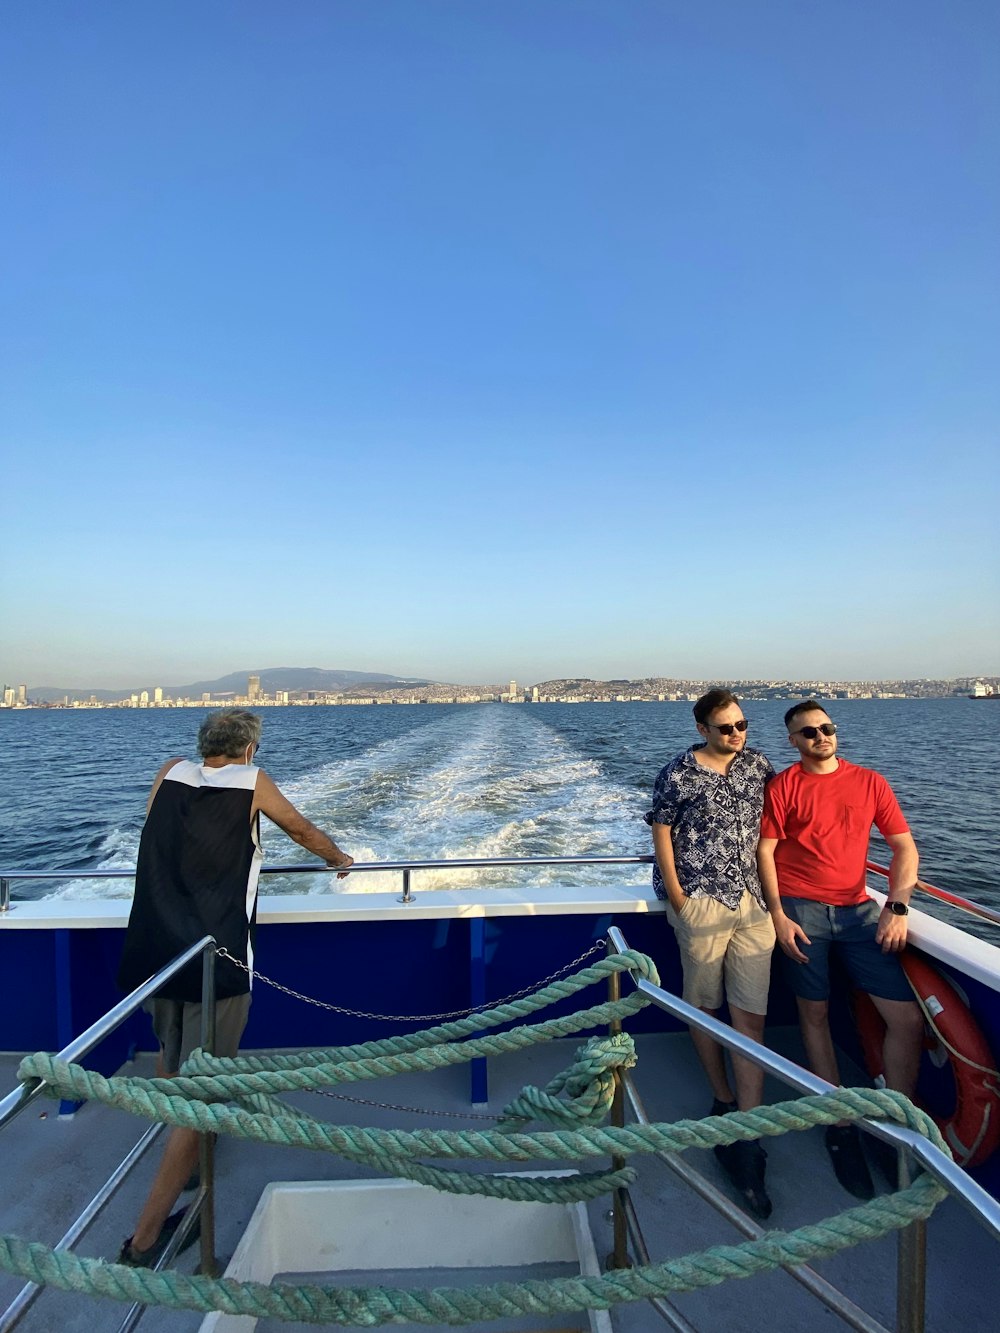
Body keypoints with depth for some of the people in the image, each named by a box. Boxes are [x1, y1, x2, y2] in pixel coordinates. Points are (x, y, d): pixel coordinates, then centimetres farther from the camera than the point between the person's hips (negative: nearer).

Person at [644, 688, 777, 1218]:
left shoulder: (757, 764, 6)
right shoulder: (677, 775, -8)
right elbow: (662, 835, -4)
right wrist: (678, 900, -6)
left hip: (753, 901, 4)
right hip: (702, 904, -3)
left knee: (751, 1017, 1)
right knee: (704, 1006, 11)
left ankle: (746, 1142, 8)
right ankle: (723, 1102, 33)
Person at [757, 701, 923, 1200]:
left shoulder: (870, 782, 8)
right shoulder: (783, 786, -1)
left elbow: (904, 846, 8)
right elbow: (765, 851, -3)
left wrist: (897, 906, -5)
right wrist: (778, 916, -10)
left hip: (858, 910, 3)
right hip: (801, 910, -2)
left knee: (908, 1019, -4)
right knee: (815, 1014, 6)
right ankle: (841, 1127, 23)